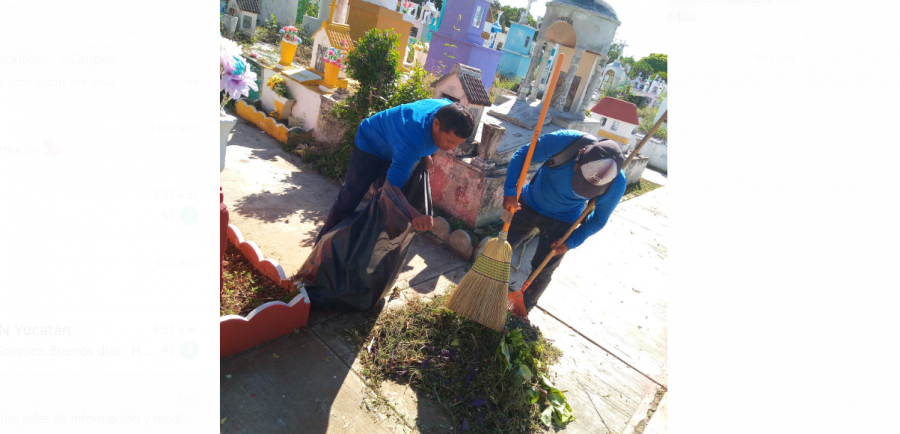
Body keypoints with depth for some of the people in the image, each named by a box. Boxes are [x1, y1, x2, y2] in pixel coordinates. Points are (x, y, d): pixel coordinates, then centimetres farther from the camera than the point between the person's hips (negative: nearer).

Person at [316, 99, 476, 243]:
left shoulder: (448, 110, -24)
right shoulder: (412, 141, -47)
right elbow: (393, 185, -49)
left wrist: (425, 154, -11)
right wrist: (414, 214, -63)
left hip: (392, 152, 7)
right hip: (370, 146, -7)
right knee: (348, 201, 3)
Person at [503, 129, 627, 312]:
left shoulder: (616, 184, -26)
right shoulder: (565, 141, -34)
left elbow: (598, 219, -9)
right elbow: (522, 154, -20)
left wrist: (571, 242, -15)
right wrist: (510, 191, -28)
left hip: (561, 222, -1)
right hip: (529, 203, 1)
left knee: (542, 271, 4)